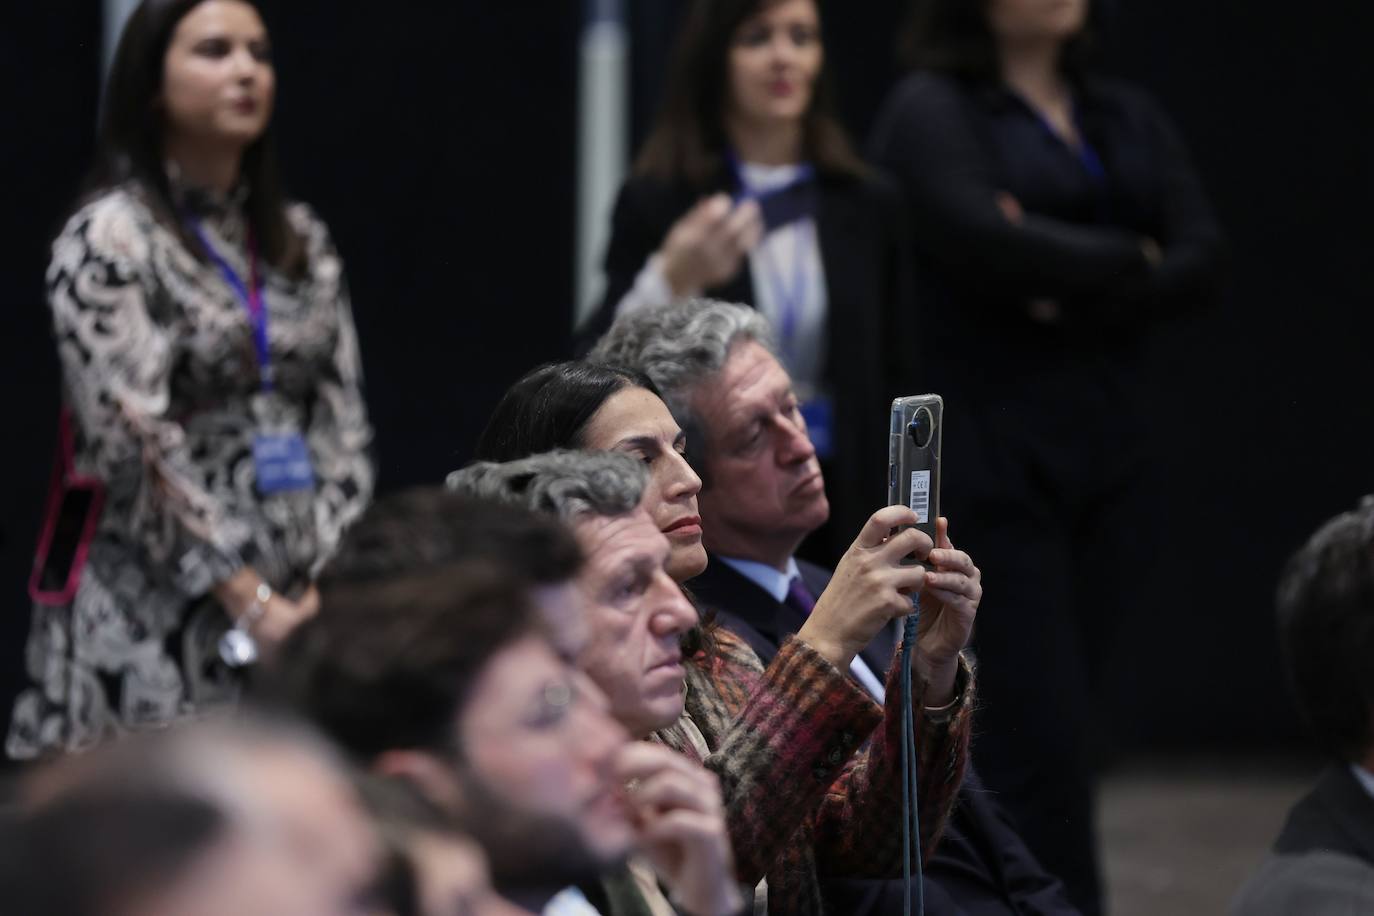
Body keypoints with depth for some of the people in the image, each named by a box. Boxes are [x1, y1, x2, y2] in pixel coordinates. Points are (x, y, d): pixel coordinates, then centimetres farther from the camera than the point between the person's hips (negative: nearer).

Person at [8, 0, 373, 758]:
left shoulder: (301, 241, 12)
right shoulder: (109, 239, -6)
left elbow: (342, 421, 9)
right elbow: (135, 444, -13)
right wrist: (250, 602, -17)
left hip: (301, 602, 5)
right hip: (156, 618, -5)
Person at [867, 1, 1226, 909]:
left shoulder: (1128, 117, 16)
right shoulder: (932, 111, -1)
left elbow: (1203, 260, 4)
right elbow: (983, 241, -18)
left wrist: (1075, 290, -13)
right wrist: (1129, 260, -5)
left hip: (1108, 458, 6)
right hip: (991, 458, -6)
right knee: (1042, 732, -11)